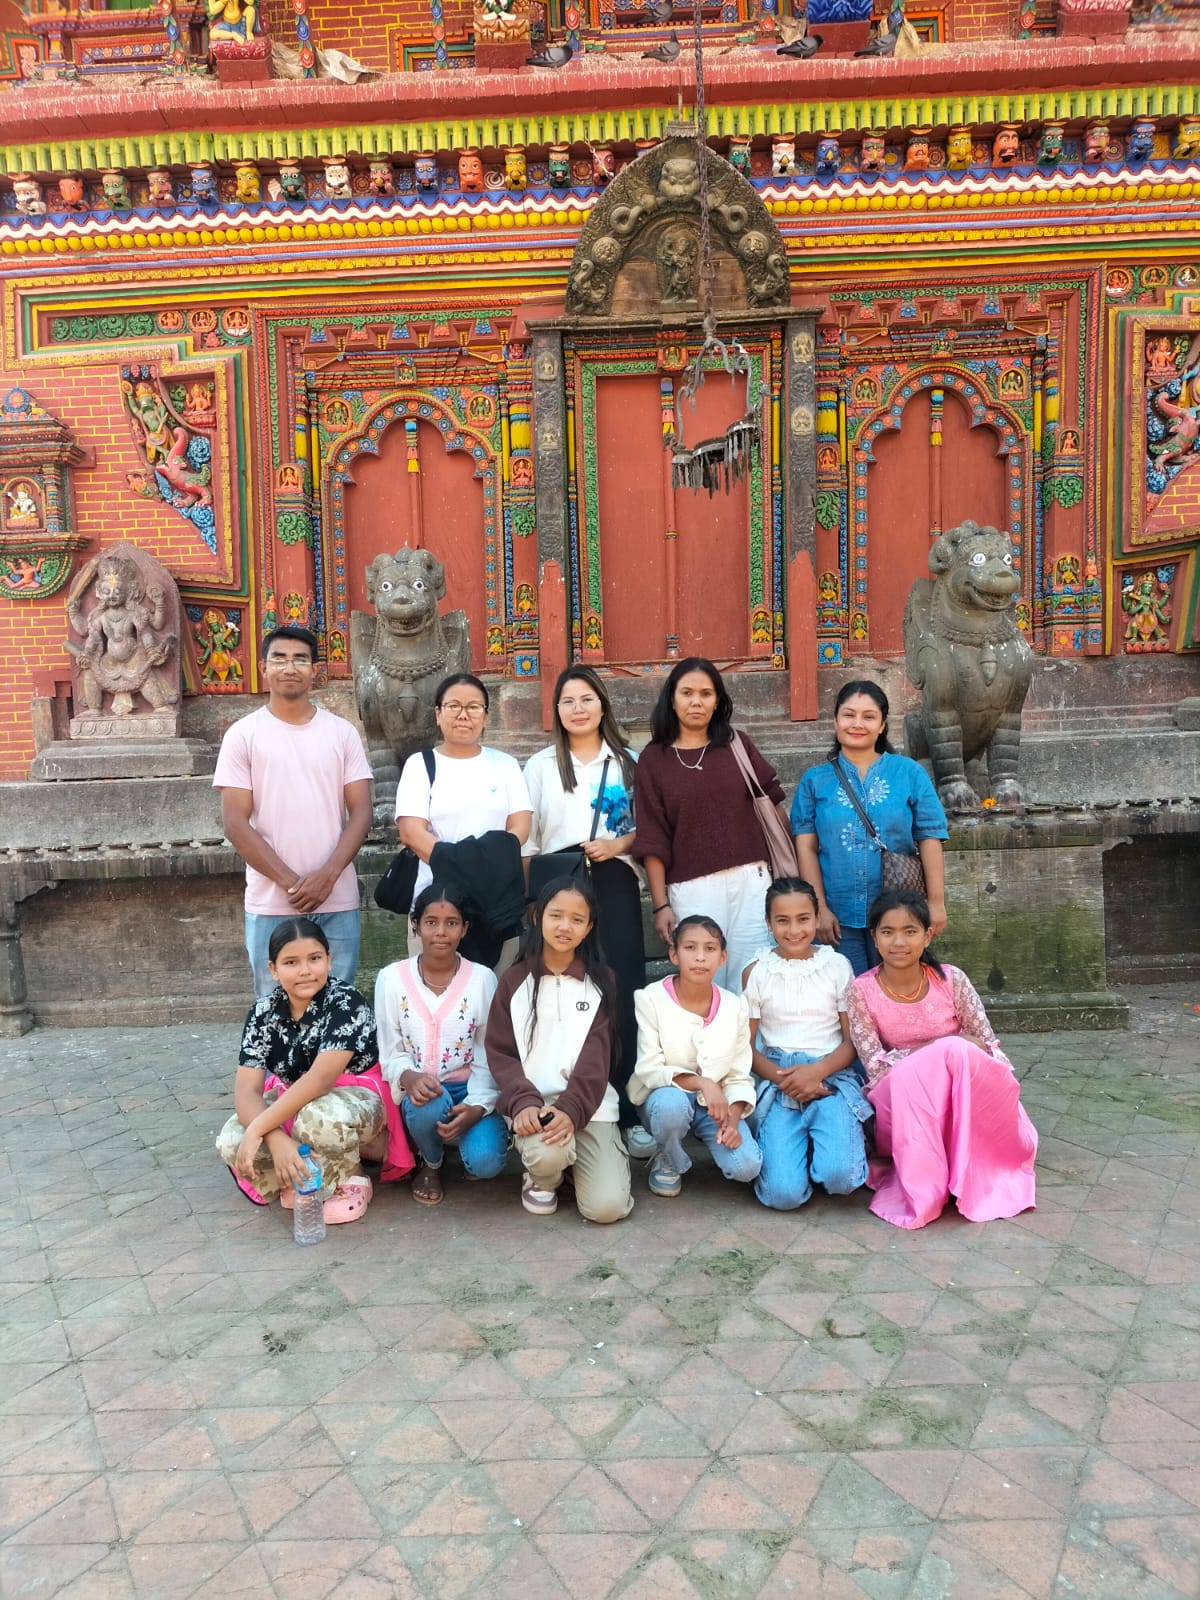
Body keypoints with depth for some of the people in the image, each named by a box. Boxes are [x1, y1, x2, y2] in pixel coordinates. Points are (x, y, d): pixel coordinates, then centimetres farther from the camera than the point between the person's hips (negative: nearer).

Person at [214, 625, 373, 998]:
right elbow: (235, 823, -4)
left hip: (338, 902, 1)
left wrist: (326, 877, -12)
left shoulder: (342, 732, 5)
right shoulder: (243, 735, 1)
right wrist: (290, 882, -12)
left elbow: (360, 812, 1)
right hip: (270, 905, -1)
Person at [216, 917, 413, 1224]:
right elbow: (246, 1090, -18)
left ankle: (350, 1179, -9)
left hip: (355, 1099, -5)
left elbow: (320, 1079, -33)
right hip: (291, 1103, 5)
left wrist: (257, 1129, -34)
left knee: (318, 1117, -39)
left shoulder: (346, 1002, -24)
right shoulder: (264, 1012, -11)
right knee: (231, 1143, -21)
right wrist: (276, 1140, -35)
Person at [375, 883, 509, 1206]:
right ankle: (429, 1162, 1)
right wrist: (409, 1077, -24)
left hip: (470, 1090, 0)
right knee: (428, 1106, -37)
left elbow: (489, 1055, -3)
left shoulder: (483, 978, -4)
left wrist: (477, 1106, -20)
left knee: (485, 1162, -27)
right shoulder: (391, 978, -3)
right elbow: (390, 1053, 0)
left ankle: (468, 1128, 13)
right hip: (418, 1092, 0)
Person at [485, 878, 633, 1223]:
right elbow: (500, 1053, 0)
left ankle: (574, 1158, 18)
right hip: (533, 1103, 0)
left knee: (607, 1206, -16)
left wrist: (571, 1107, -19)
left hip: (587, 1104, 1)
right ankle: (541, 1178, 5)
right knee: (547, 1153, -34)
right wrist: (523, 1102, -18)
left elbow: (596, 1057, -3)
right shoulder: (513, 982, 4)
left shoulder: (600, 982, 4)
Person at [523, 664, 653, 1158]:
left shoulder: (628, 762, 12)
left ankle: (626, 1112, 5)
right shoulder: (540, 765, 11)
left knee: (623, 996, -5)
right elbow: (526, 838, 8)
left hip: (615, 885, 0)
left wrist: (619, 844, -9)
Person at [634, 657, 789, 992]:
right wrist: (660, 904, -5)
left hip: (750, 880, 2)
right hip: (691, 889, -2)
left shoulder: (737, 745, 7)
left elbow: (771, 800, 10)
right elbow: (652, 839, 0)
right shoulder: (654, 759, 2)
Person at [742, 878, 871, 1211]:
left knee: (841, 1177, -26)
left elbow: (853, 1040, 3)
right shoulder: (756, 972, 5)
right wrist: (782, 1078, -15)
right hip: (777, 1080, 0)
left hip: (831, 1075, 0)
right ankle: (798, 1141, 13)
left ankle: (826, 1138, 8)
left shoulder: (837, 965, 4)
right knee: (783, 1193, -19)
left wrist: (816, 1071, -15)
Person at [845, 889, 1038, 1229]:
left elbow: (989, 1048, -6)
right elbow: (874, 1064, -16)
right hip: (902, 1104, -1)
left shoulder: (951, 980, -11)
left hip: (968, 1098, 1)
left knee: (954, 1052, -33)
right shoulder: (862, 991, -12)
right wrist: (938, 1047, -23)